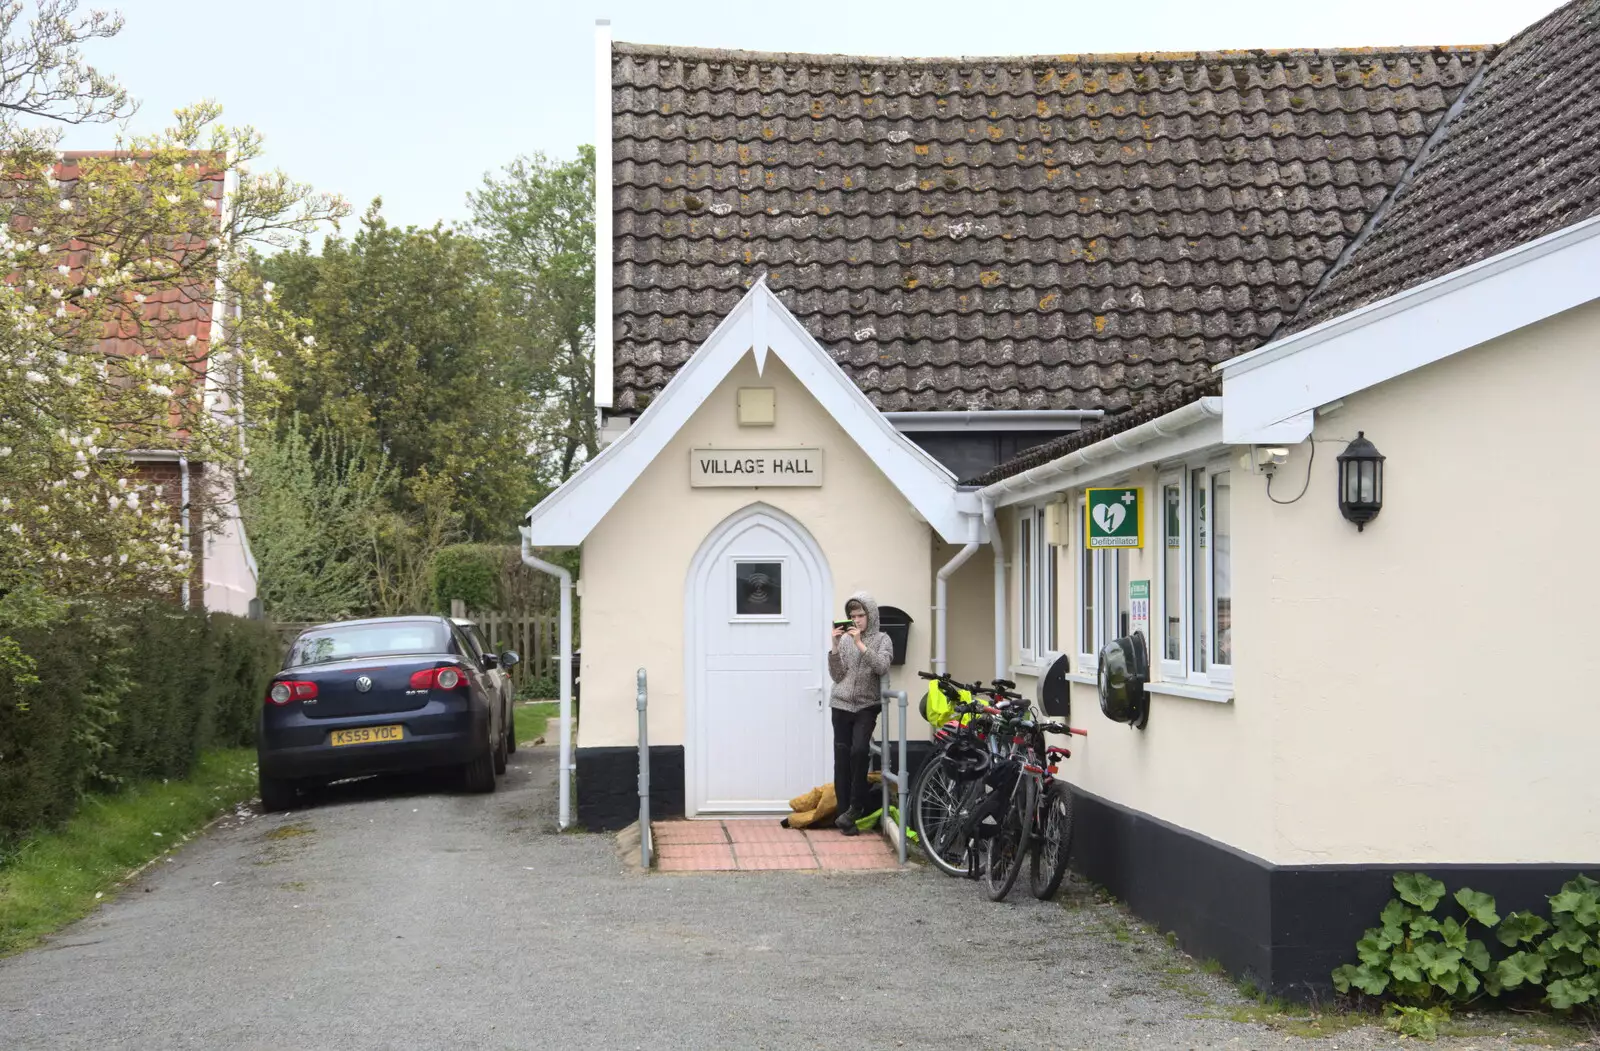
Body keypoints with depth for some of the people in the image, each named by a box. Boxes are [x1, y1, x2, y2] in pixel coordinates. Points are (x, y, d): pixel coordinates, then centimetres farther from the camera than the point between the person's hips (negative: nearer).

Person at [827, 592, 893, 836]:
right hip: (842, 706, 2)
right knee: (841, 758, -2)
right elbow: (836, 676, 3)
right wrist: (834, 647, -9)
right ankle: (845, 813, 3)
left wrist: (860, 644, -20)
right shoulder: (845, 639, 5)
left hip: (867, 706, -2)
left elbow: (882, 667, -16)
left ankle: (856, 806, -6)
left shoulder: (882, 640, 2)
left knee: (858, 750, -22)